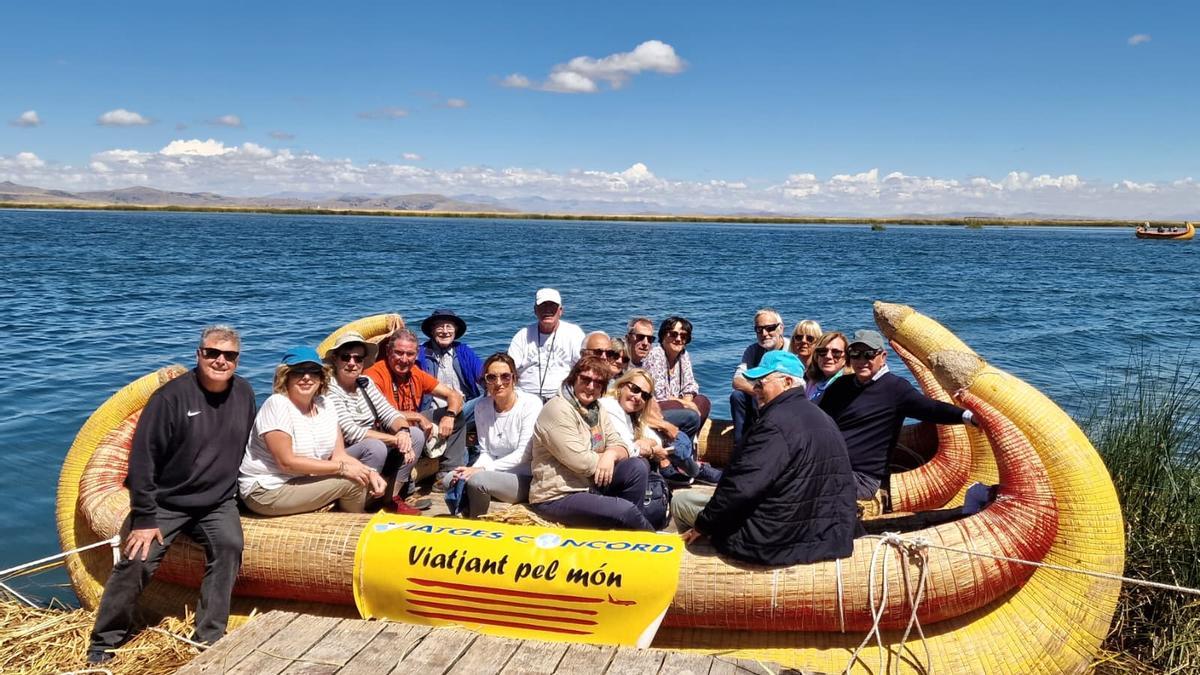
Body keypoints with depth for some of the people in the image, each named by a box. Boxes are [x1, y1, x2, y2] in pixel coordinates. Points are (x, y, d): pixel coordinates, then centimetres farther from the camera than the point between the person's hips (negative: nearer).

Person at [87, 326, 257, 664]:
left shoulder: (244, 393, 0)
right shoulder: (172, 395, -17)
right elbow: (143, 457, -16)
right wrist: (144, 517, -16)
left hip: (218, 502, 3)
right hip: (165, 501, -3)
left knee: (229, 546, -22)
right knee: (136, 561, -12)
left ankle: (209, 639, -11)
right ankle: (104, 642, 13)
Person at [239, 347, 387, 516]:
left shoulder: (324, 405, 3)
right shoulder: (277, 405, -18)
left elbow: (339, 456, 1)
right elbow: (287, 462, -23)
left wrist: (370, 472, -17)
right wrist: (342, 468, -22)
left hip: (304, 482, 7)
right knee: (351, 482, -16)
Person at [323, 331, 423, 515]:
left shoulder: (365, 383, 6)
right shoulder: (329, 390, -17)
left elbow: (389, 414, 1)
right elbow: (351, 433, -24)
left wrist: (403, 430, -22)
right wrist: (395, 439, -23)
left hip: (370, 452, 8)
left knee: (415, 435, -4)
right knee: (375, 446, -33)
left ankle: (393, 498, -2)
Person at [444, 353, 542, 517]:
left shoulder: (531, 404, -12)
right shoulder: (482, 406, 4)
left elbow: (525, 454, -18)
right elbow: (485, 452, 6)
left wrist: (482, 469, -22)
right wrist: (472, 469, -17)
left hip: (527, 480, -5)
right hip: (495, 476, 5)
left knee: (477, 480, -28)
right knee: (451, 480, -17)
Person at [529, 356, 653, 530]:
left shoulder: (598, 410, 11)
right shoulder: (558, 410, -17)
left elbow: (619, 445, 7)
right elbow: (580, 462, -23)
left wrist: (611, 454, -17)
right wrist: (606, 457, -5)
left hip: (592, 484, 8)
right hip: (558, 497, -8)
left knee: (639, 466, -10)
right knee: (626, 511, -23)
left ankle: (631, 529, 0)